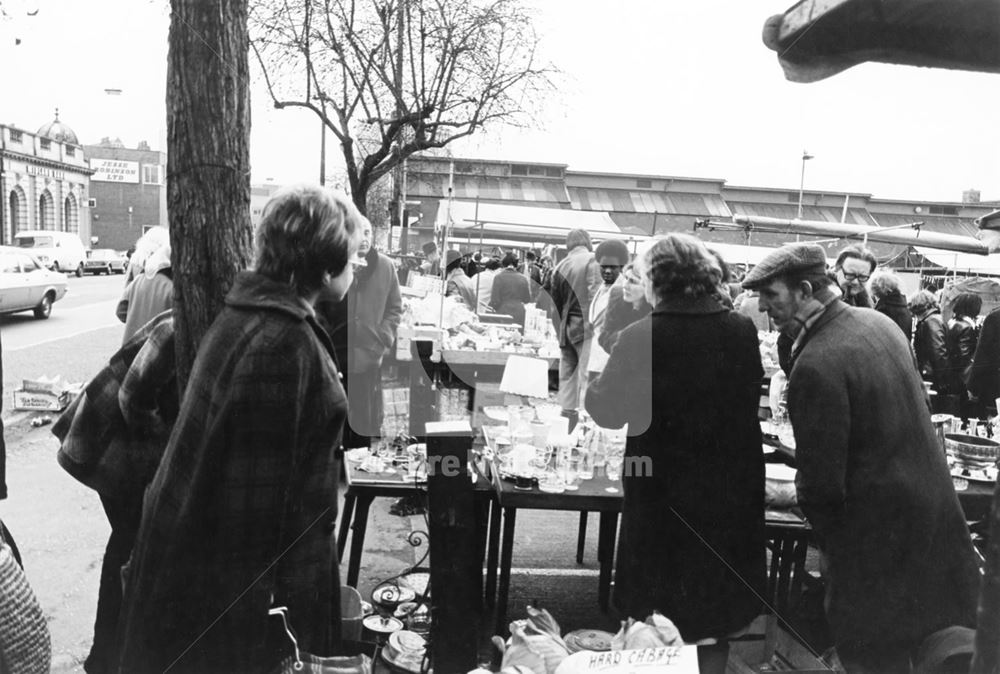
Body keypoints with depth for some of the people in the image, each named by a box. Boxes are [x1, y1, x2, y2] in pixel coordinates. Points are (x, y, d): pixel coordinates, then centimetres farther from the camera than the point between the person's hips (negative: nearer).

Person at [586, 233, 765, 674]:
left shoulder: (642, 337, -19)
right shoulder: (744, 331, -7)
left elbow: (607, 412, -8)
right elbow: (750, 400, 8)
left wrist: (591, 385, 12)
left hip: (664, 494, -3)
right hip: (732, 493, 4)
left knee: (660, 627, 16)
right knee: (716, 613, 22)